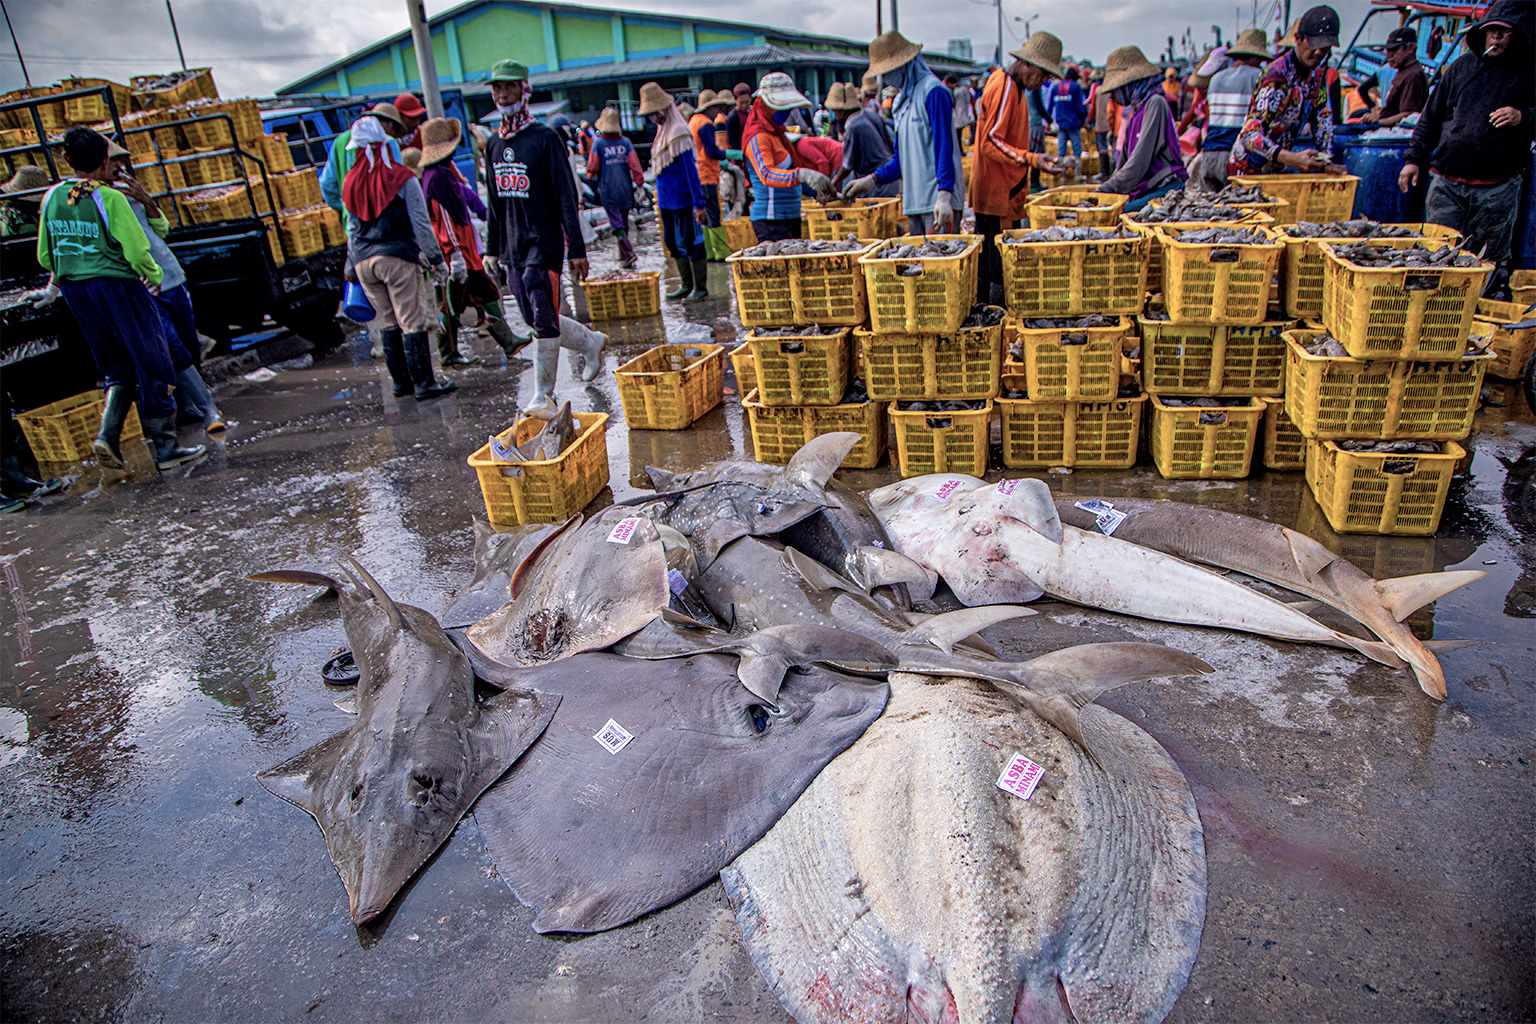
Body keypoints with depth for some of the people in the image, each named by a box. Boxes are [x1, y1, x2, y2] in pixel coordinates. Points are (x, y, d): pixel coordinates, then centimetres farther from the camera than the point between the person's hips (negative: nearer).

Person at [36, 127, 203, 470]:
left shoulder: (52, 197, 7)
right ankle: (165, 448, 2)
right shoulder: (110, 199, -12)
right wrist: (155, 276, 4)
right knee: (151, 365, 1)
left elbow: (45, 257, 12)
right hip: (116, 284, -6)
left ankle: (108, 434, -1)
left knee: (119, 367, 17)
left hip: (73, 289, 7)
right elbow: (137, 252, -15)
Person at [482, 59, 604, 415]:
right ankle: (591, 343, 33)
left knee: (544, 323, -8)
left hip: (544, 242, -7)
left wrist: (577, 249, -14)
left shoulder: (545, 138, -6)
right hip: (512, 248, 7)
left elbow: (566, 196, -10)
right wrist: (492, 248, 17)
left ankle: (543, 396, 1)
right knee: (537, 322, 10)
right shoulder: (494, 145, 13)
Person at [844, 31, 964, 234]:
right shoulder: (904, 99, 20)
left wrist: (944, 196, -23)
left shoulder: (933, 91, -7)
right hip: (914, 202, 8)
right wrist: (872, 179, 16)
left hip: (938, 201, -8)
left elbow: (944, 147, -14)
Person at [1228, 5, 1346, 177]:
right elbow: (1250, 135, -35)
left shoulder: (1318, 67, 0)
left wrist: (1327, 162, -4)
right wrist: (1292, 159, -49)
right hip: (1249, 168, -8)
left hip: (1278, 169, 8)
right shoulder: (1276, 76, -25)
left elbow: (1322, 117, 9)